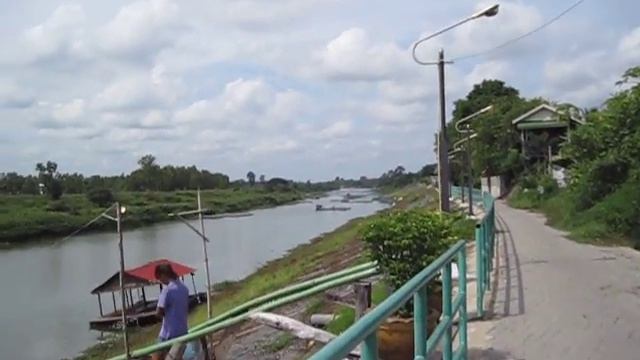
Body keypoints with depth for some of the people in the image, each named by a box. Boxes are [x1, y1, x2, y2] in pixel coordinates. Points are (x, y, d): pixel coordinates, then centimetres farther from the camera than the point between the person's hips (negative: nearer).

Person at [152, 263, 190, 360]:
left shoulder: (167, 289, -16)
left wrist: (165, 313, 4)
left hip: (169, 333, -8)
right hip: (183, 331, 8)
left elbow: (158, 312, -15)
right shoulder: (184, 288, 9)